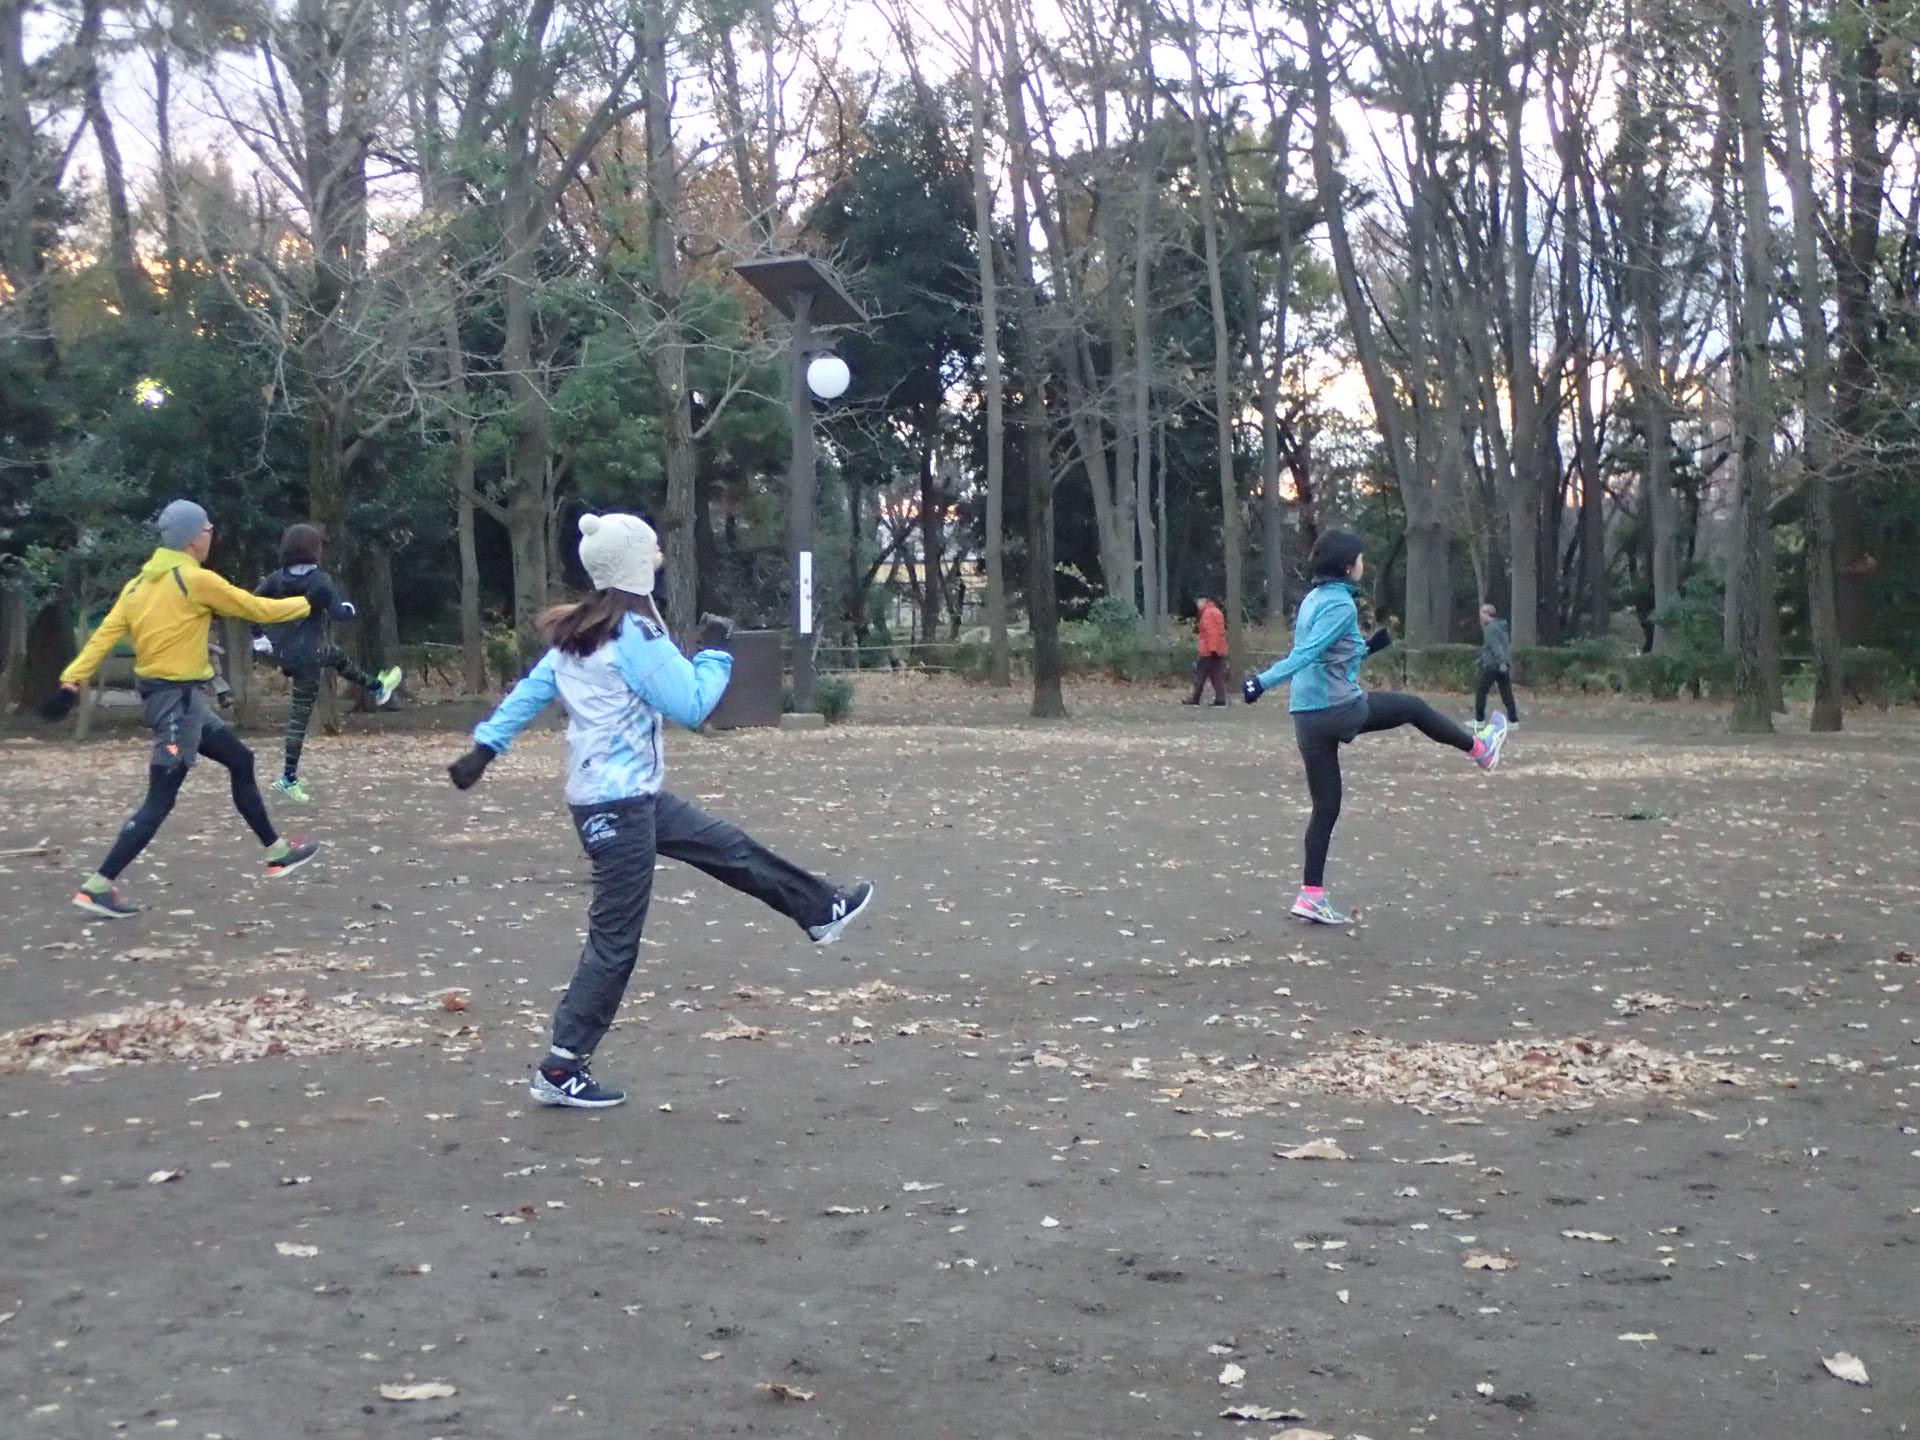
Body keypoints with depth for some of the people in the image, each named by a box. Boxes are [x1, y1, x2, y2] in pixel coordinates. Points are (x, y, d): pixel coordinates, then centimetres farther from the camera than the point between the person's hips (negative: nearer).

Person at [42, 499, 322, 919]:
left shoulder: (141, 582, 8)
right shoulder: (196, 580, -15)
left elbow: (105, 635, 1)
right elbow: (259, 610, -7)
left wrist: (71, 681, -1)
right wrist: (306, 603, 8)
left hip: (180, 699, 10)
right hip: (179, 699, -10)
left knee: (240, 761, 19)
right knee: (160, 801, -7)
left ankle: (277, 852, 27)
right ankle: (97, 887, -7)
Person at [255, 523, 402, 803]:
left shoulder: (276, 579, -4)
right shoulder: (320, 581, -19)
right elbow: (341, 613, -21)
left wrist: (264, 637, 5)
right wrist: (348, 606, 1)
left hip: (282, 651, 7)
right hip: (307, 655, -7)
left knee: (339, 656, 31)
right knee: (300, 714, 2)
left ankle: (376, 688, 55)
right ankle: (288, 778, 5)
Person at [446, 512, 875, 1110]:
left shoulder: (579, 631, 7)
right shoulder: (634, 634, -19)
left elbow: (530, 689, 8)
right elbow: (691, 705, -16)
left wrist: (485, 746, 10)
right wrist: (715, 651, -2)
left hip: (635, 796, 10)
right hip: (619, 805, -10)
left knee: (728, 847, 20)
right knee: (615, 941, -2)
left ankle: (820, 912, 36)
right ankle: (561, 1070, 4)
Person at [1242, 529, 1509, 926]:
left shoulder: (1314, 599, 13)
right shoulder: (1341, 605, -13)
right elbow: (1308, 652, -24)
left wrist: (1368, 647, 23)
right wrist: (1264, 682, -31)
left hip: (1307, 719, 8)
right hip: (1339, 710, -8)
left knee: (1325, 805, 10)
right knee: (1413, 707, 16)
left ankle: (1312, 895, 8)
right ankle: (1479, 748, 39)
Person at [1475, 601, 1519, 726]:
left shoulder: (1490, 628, -11)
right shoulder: (1502, 626, 18)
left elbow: (1496, 646, -21)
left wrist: (1502, 662, -29)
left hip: (1493, 665, -8)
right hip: (1503, 665, 8)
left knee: (1480, 691, 3)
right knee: (1507, 693, 6)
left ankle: (1479, 720, 6)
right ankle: (1513, 720, 2)